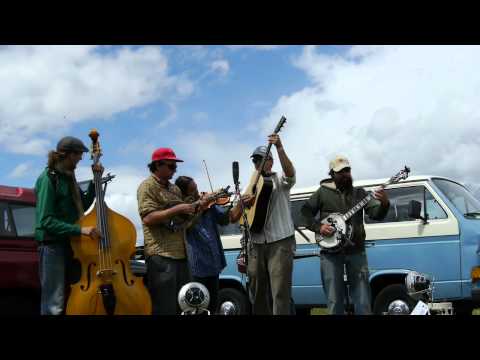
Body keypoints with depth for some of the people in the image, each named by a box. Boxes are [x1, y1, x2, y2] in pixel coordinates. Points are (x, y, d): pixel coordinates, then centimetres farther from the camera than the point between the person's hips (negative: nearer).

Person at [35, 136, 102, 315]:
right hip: (52, 245, -8)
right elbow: (46, 221, -19)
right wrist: (80, 229, -26)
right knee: (55, 306, -7)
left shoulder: (68, 177, 10)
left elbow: (84, 205, 18)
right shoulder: (49, 178, -13)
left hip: (71, 244, 8)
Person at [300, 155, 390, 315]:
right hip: (330, 251, -1)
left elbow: (376, 214, 1)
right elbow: (305, 211, 8)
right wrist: (318, 227, -8)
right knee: (335, 301, 1)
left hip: (356, 251, 2)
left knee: (363, 301, 1)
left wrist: (384, 203, -20)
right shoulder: (323, 192, 7)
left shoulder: (359, 193, 11)